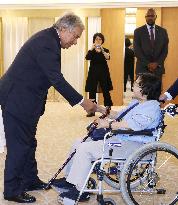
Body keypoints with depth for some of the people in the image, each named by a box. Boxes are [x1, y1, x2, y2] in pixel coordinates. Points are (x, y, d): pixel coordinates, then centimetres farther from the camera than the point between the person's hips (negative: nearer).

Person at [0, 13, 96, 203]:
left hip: (24, 97, 11)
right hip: (17, 99, -11)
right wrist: (81, 101, -21)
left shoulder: (48, 38, 10)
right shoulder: (46, 42, -22)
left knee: (28, 142, 18)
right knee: (19, 145, -2)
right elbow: (57, 80, -25)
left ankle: (30, 180, 31)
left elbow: (53, 77, 13)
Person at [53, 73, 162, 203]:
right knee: (79, 143, 8)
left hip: (131, 146, -11)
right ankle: (70, 179, 17)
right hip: (119, 138, 11)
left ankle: (80, 190, -11)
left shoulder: (152, 107, -15)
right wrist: (100, 109, 22)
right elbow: (119, 115, 31)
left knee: (85, 149, -21)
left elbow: (133, 124, -31)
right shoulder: (136, 102, 18)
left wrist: (108, 124, -22)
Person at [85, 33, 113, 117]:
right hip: (93, 73, 1)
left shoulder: (105, 50, 7)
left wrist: (102, 50, -29)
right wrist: (92, 48, -25)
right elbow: (87, 57, -12)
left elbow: (108, 57, -15)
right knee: (92, 92, -1)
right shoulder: (91, 51, 9)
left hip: (103, 73, -1)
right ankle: (92, 111, 7)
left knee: (106, 92, -5)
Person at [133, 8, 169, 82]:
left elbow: (165, 49, 6)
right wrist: (147, 64, -11)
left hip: (158, 67, 2)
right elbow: (137, 50, -3)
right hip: (142, 68, -2)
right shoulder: (138, 31, 3)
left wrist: (157, 63, -8)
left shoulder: (163, 31, 10)